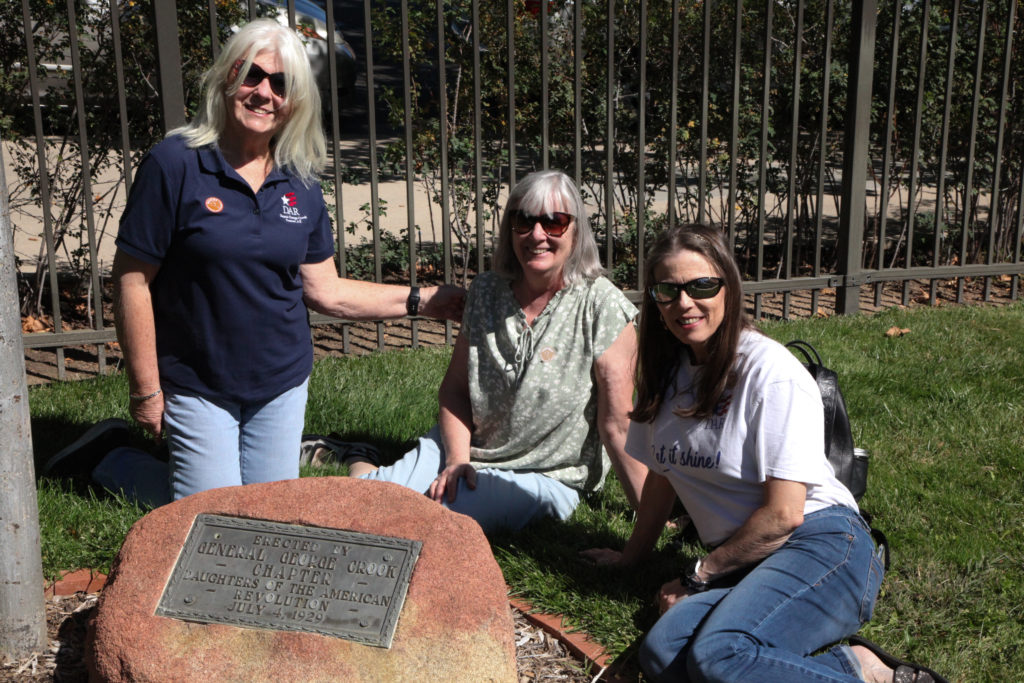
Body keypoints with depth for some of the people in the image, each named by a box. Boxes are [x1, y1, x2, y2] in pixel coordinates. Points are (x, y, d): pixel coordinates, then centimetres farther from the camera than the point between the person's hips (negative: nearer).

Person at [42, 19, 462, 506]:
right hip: (197, 387, -5)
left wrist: (421, 300, -2)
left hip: (283, 383, 5)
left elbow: (325, 291, 4)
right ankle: (113, 459, 24)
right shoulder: (174, 165, -15)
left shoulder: (299, 183, 0)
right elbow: (133, 282, -13)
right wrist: (145, 391, -11)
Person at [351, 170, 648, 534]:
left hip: (547, 476, -3)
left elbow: (618, 425, -15)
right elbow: (454, 389, 4)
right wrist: (457, 459, -11)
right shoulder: (485, 291, -1)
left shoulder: (603, 308, -16)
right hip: (468, 449, 3)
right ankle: (367, 475, 13)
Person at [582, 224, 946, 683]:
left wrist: (697, 576, -4)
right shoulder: (667, 371, 10)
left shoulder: (771, 370, -12)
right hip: (744, 564, 7)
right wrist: (633, 555, 30)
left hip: (820, 546, -6)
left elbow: (783, 514, -13)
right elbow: (661, 473, 22)